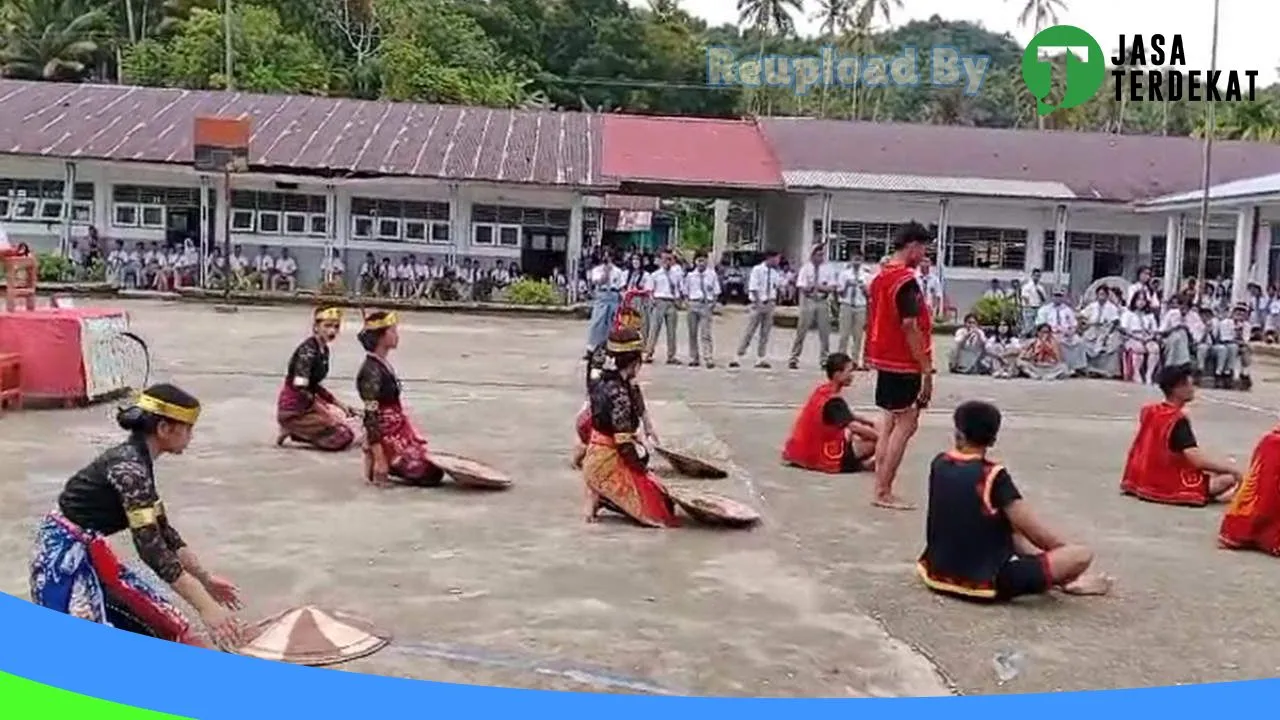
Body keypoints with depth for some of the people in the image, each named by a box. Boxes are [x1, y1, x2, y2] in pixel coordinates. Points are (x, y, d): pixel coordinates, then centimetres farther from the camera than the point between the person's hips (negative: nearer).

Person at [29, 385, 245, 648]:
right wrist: (207, 608, -30)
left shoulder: (135, 461, 7)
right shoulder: (129, 467, -23)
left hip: (88, 553, 10)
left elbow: (162, 530, 16)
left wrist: (206, 578, 18)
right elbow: (151, 547, -29)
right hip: (64, 557, -10)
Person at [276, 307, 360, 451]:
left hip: (307, 402, 9)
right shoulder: (308, 350, -20)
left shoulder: (324, 350, 7)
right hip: (293, 409, -9)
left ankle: (296, 430, 9)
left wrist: (340, 405, 7)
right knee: (344, 436, -9)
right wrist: (327, 413, -19)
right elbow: (300, 389, -25)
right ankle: (294, 431, -1)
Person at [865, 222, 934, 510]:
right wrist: (926, 369, -18)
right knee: (905, 425, -4)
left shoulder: (882, 275, 12)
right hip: (903, 363, -9)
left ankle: (880, 489, 16)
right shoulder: (906, 280, -17)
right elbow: (909, 326, -21)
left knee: (891, 422, 13)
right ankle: (884, 493, -3)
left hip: (886, 359, 9)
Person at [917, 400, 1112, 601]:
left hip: (937, 572, 7)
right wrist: (1069, 551, 9)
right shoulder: (994, 476, -15)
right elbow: (1039, 535, -12)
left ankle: (1057, 577, 24)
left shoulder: (939, 464, 1)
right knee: (1082, 554, -6)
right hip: (986, 582, -7)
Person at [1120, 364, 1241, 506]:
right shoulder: (1178, 420, -19)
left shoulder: (1149, 411, 5)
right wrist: (1232, 469, -14)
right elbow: (1197, 460, -26)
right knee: (1229, 478, -12)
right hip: (1169, 486, -8)